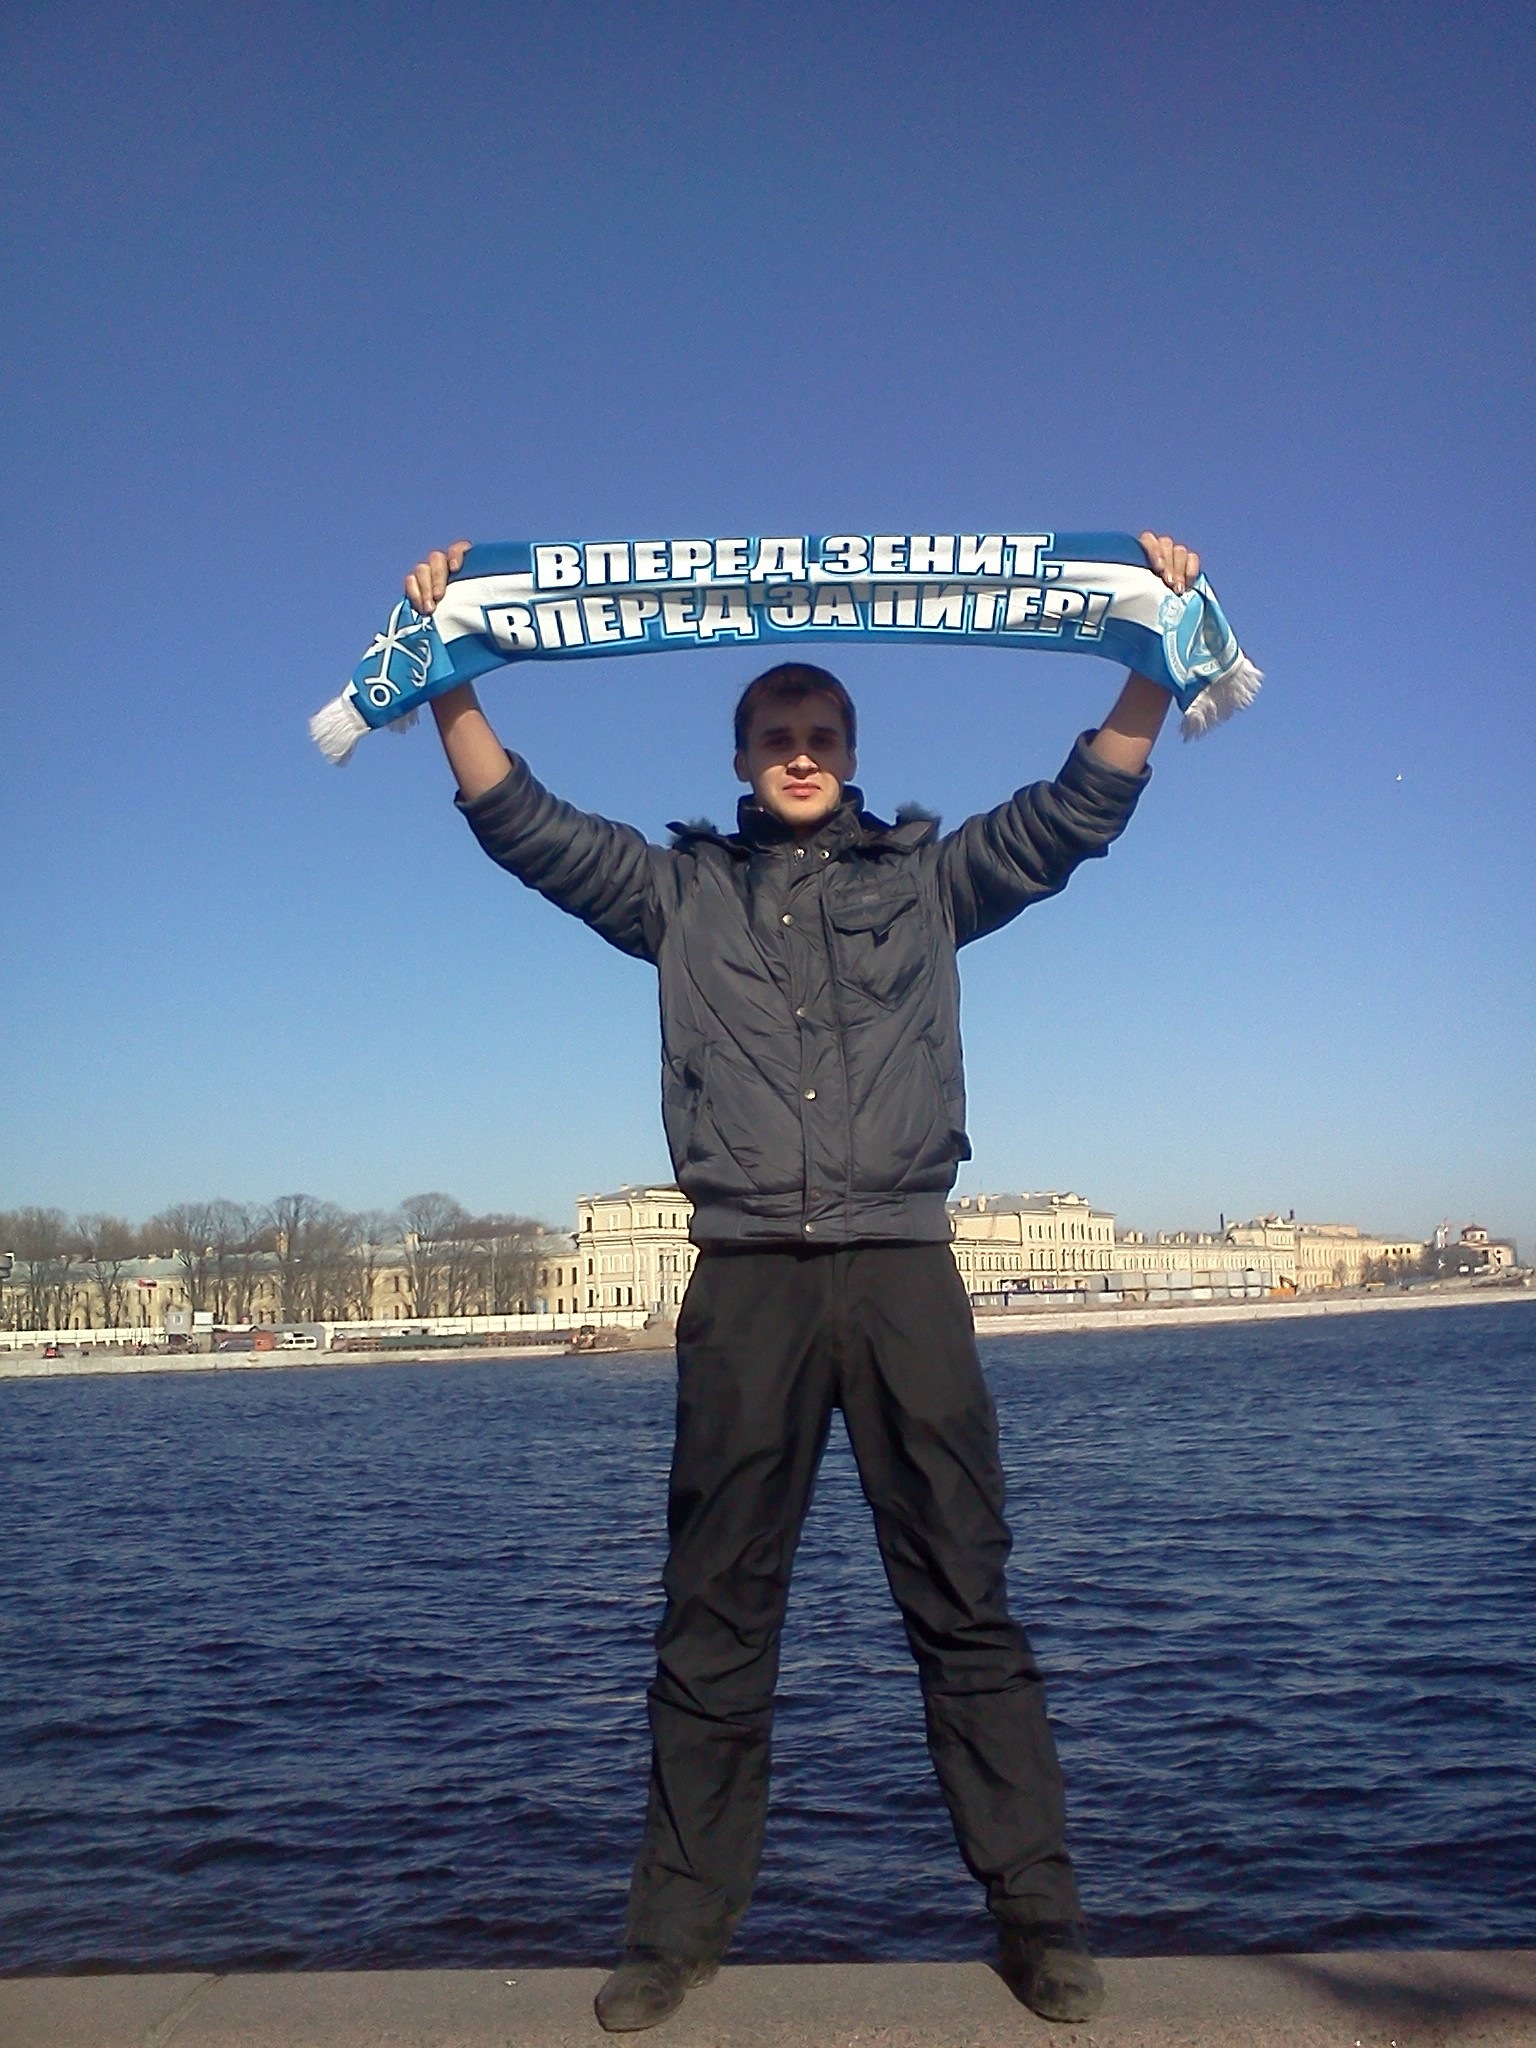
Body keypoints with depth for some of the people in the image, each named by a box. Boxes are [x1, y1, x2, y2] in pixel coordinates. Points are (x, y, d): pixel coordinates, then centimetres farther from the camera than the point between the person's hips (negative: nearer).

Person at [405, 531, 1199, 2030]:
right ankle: (680, 1926, 13)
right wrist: (451, 672, 1)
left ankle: (1039, 1919, 8)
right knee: (714, 1619, 4)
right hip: (745, 1279, 1)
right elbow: (519, 821, 11)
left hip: (903, 1271, 0)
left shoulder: (927, 879, 17)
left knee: (966, 1605, 0)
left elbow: (1082, 805, 10)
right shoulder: (684, 890, 17)